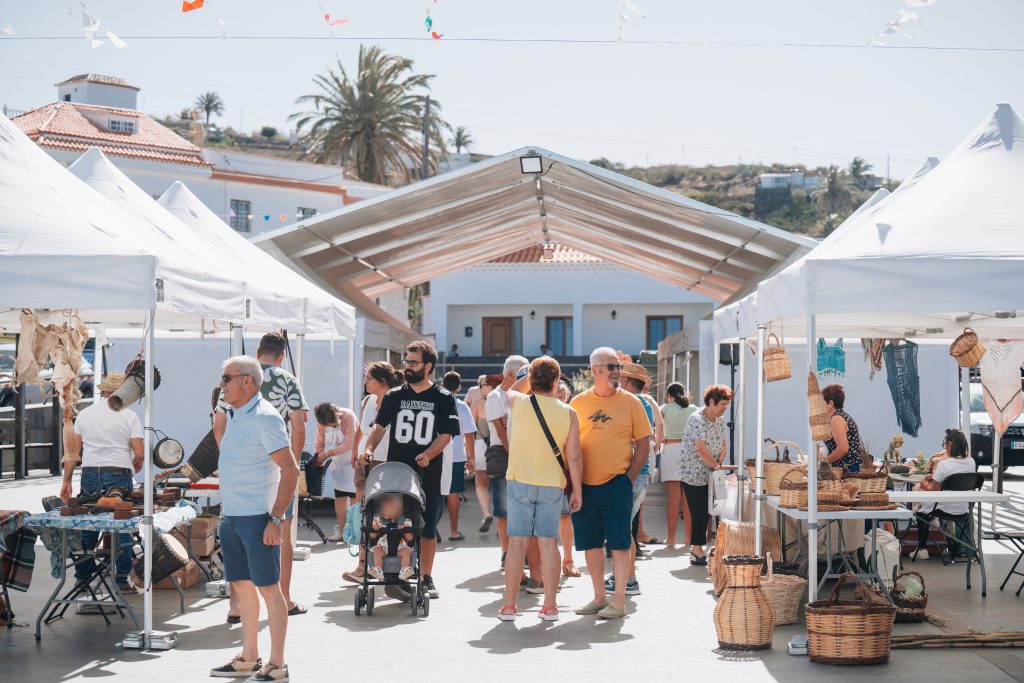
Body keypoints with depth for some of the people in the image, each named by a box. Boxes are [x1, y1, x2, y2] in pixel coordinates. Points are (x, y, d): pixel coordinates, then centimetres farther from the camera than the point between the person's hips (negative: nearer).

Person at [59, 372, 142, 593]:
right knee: (122, 529, 3)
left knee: (87, 528, 11)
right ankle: (121, 581, 3)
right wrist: (132, 471, 12)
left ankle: (82, 578, 16)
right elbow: (139, 454, -7)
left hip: (89, 475, 3)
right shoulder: (129, 416, -2)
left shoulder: (85, 414, 9)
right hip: (118, 475, -3)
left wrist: (67, 481, 15)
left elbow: (73, 451, 9)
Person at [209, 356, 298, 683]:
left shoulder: (264, 418, -14)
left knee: (268, 587, -3)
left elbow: (290, 469, -18)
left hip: (257, 517, -9)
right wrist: (225, 511, 17)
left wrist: (276, 519, -21)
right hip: (231, 517, 9)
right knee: (241, 585, 14)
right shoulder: (234, 416, 14)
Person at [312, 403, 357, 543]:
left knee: (354, 496, -5)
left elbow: (349, 444, -24)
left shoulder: (348, 417, -23)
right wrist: (318, 459, -6)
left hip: (352, 461, -5)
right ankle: (341, 530, 16)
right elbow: (320, 442, 5)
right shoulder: (322, 422, -8)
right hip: (336, 462, 5)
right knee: (339, 496, 9)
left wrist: (327, 454, -22)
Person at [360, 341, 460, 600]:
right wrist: (369, 448, -12)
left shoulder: (443, 399, 2)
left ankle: (426, 578, 16)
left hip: (429, 476, -1)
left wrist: (428, 454, -19)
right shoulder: (394, 396, 9)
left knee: (428, 530, 6)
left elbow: (446, 435, -3)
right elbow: (380, 425, 6)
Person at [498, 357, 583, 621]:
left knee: (517, 542, 3)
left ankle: (509, 606, 5)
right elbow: (574, 456, -4)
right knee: (548, 543, 6)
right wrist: (577, 490, 3)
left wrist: (534, 373, 22)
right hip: (553, 485, 1)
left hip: (520, 482, -1)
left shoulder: (519, 403, -5)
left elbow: (512, 390, 22)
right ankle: (550, 607, 8)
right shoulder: (568, 413, -3)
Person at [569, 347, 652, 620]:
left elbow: (643, 443, 3)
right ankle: (599, 597, 21)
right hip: (584, 484, 3)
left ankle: (619, 602, 4)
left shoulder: (630, 402, 0)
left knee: (619, 542, -3)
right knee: (590, 543, 9)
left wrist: (630, 476, -5)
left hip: (616, 484, -3)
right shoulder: (578, 403, 6)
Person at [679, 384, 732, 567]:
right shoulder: (696, 419, -18)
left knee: (704, 512, 6)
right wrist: (716, 465, -14)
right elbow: (701, 449, -24)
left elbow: (723, 443, 16)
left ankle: (696, 549, 11)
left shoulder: (720, 420, 9)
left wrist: (720, 461, -2)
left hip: (709, 474, 8)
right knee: (699, 512, -7)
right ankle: (697, 551, -2)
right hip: (693, 474, -8)